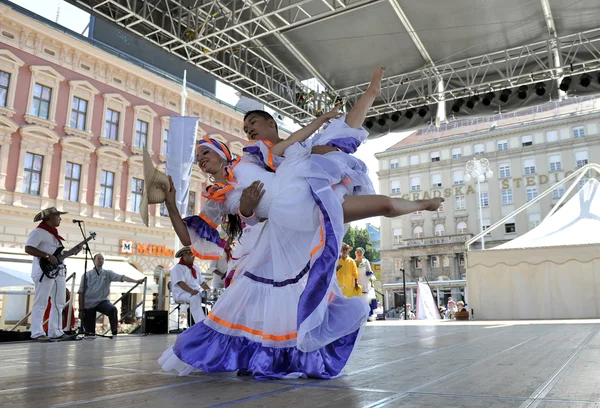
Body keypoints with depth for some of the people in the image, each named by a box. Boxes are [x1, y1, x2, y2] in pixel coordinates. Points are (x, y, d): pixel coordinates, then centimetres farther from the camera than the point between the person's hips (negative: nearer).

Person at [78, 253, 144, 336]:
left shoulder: (108, 273, 4)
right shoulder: (86, 275, 3)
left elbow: (121, 277, -10)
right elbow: (81, 292, 2)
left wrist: (136, 281, -26)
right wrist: (81, 309, -4)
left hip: (102, 301, 0)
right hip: (88, 304, 0)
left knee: (113, 309, -31)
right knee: (89, 331, -3)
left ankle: (114, 333, -21)